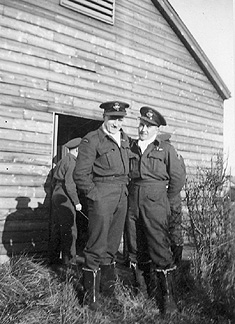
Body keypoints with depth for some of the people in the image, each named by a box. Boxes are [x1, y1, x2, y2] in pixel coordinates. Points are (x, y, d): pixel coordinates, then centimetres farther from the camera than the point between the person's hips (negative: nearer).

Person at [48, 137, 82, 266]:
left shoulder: (61, 161, 17)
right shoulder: (72, 162, -12)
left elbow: (54, 181, 19)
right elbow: (69, 183, -18)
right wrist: (76, 202, -15)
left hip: (56, 196, 10)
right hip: (65, 199, -10)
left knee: (57, 228, 13)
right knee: (69, 230, -4)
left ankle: (53, 258, 19)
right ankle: (68, 259, -1)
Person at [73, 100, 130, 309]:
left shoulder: (125, 140, 14)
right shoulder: (92, 140, -8)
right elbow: (80, 174, -11)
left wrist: (125, 188, 11)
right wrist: (93, 194, -14)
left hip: (122, 196, 7)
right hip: (102, 196, -7)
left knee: (113, 245, 15)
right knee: (97, 246, -3)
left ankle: (109, 289, 28)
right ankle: (91, 294, 9)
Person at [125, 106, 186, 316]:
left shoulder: (166, 149, 2)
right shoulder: (130, 147, 11)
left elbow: (178, 178, 3)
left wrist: (164, 200, 6)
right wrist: (132, 195, 10)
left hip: (155, 205, -4)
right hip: (133, 203, 4)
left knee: (160, 251, -5)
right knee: (136, 250, 10)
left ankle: (167, 298, 6)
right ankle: (147, 291, 25)